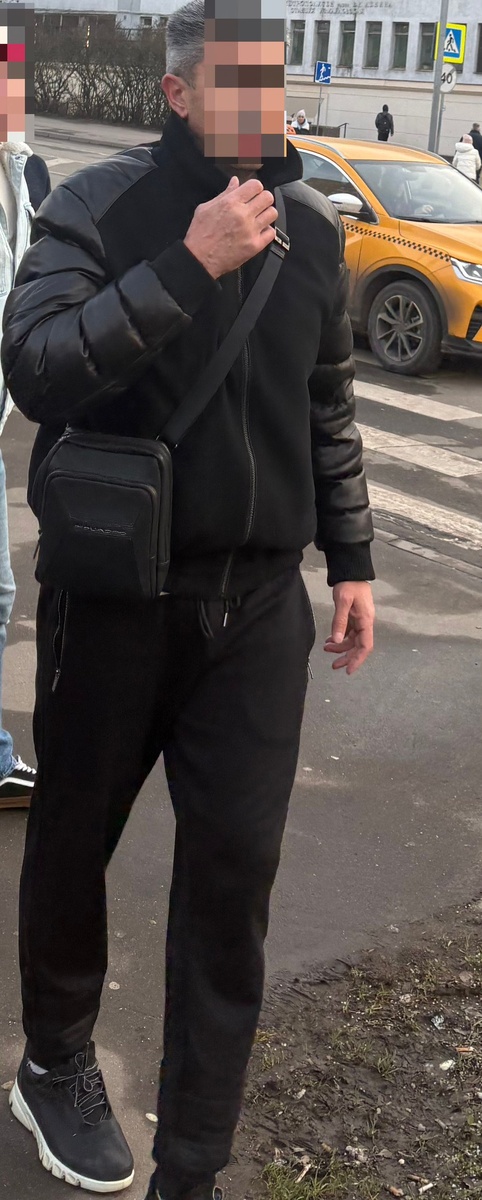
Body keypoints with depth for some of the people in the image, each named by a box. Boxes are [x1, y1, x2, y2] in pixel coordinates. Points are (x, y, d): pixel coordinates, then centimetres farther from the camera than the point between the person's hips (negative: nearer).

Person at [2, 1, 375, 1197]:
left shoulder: (314, 230, 7)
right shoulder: (100, 205, -7)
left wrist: (352, 560, 14)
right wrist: (186, 265, -26)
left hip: (259, 605, 3)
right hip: (115, 597, -3)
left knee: (235, 869, 0)